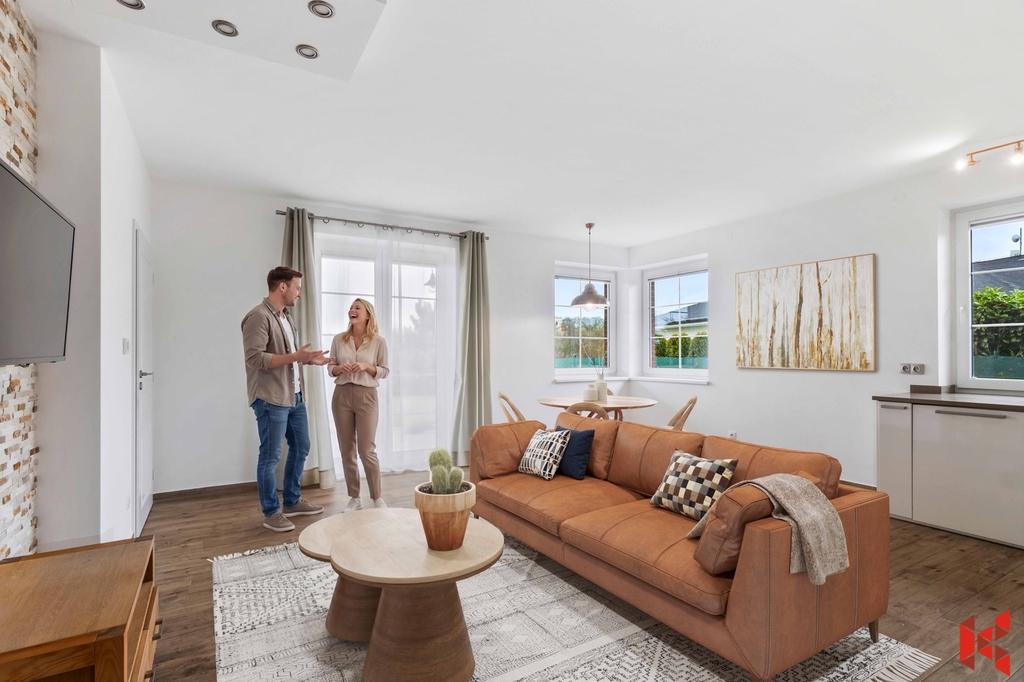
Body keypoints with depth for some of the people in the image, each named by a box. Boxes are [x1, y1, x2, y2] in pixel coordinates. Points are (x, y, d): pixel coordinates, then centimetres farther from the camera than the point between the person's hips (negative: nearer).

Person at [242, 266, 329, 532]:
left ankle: (292, 502, 31)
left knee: (301, 447, 16)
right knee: (270, 457, 2)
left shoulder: (286, 317, 16)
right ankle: (271, 513, 16)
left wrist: (309, 359, 8)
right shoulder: (258, 317, -13)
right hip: (271, 399, -10)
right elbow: (255, 358, -22)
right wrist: (294, 357, -23)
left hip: (295, 396, 10)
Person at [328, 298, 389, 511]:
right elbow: (330, 367, 11)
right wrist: (340, 368, -11)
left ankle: (377, 498, 13)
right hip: (341, 396, 3)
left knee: (367, 451, -2)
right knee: (347, 450, 8)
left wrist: (366, 367, -16)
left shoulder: (378, 341, -3)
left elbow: (384, 370, 1)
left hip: (366, 396, -3)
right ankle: (354, 498, 21)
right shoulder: (339, 339, 4)